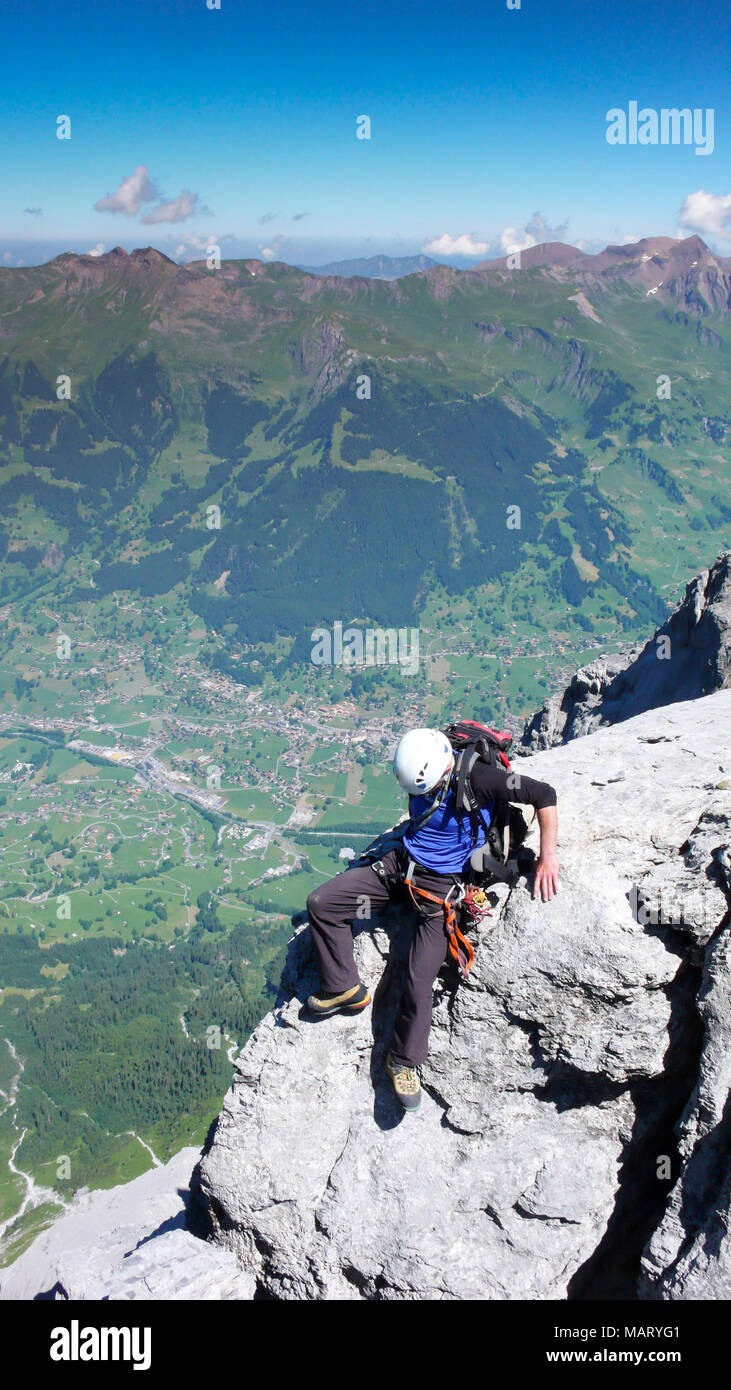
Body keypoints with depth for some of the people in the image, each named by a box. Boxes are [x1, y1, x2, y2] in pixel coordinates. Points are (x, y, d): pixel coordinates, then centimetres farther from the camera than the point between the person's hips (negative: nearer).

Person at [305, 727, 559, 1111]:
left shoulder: (477, 779, -23)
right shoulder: (419, 775, -6)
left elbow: (544, 795, -18)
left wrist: (547, 858, -18)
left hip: (442, 884, -5)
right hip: (401, 863, 6)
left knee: (418, 983, -14)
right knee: (320, 903, -5)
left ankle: (404, 1062, 9)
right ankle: (344, 990, 10)